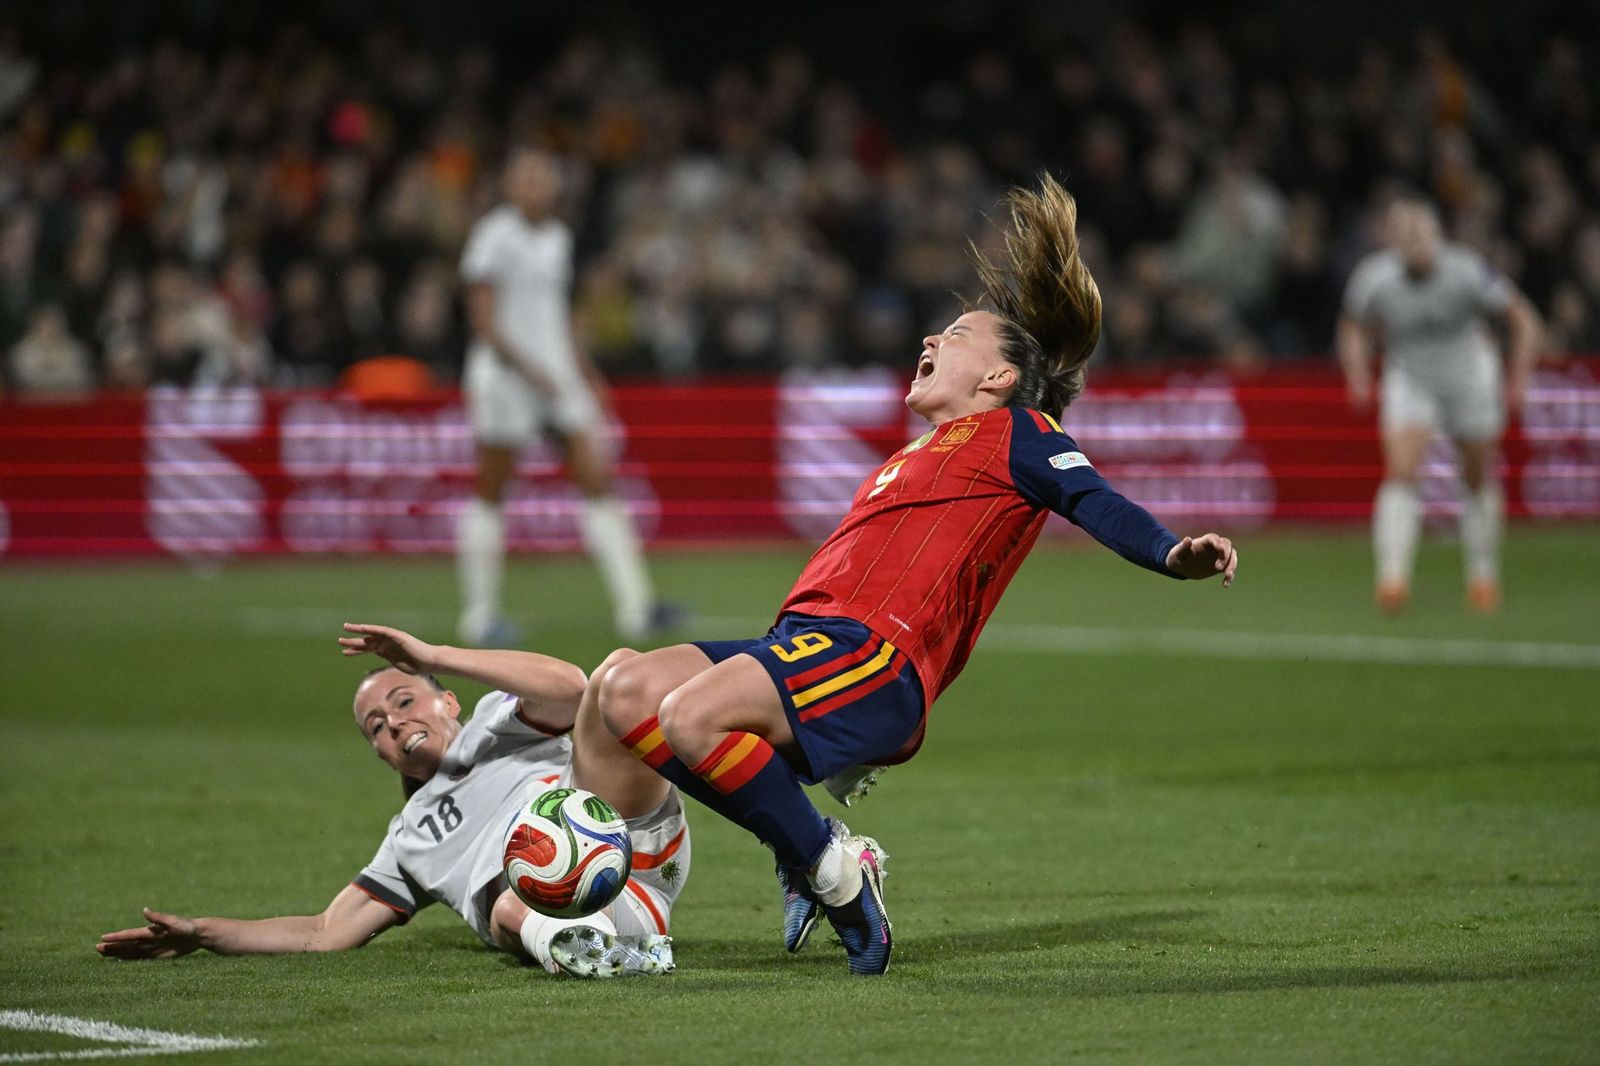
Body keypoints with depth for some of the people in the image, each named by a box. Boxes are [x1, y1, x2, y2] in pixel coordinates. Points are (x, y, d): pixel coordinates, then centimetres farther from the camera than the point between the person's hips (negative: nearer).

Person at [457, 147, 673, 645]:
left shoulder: (558, 238, 13)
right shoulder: (495, 236, -10)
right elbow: (483, 319, -14)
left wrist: (584, 371, 20)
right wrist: (527, 368, -21)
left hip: (556, 374, 7)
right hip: (505, 375, -7)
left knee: (599, 482, -1)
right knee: (491, 495, 0)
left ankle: (634, 606, -4)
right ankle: (478, 614, 9)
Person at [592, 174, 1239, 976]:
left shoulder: (1016, 431, 9)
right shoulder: (920, 457, 34)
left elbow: (1095, 503, -8)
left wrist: (1176, 555, -28)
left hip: (876, 653, -9)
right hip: (807, 640, 9)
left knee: (693, 715, -31)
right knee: (628, 692, -5)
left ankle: (834, 868, -12)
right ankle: (808, 859, -3)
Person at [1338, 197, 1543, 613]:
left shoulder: (1466, 272, -23)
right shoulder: (1373, 279, -18)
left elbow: (1523, 319, -10)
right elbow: (1355, 329, 3)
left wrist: (1519, 377, -16)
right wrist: (1359, 378, -9)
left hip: (1470, 379, 0)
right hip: (1409, 381, 0)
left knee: (1479, 481, 9)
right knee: (1401, 473, -19)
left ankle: (1482, 574, 28)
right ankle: (1392, 575, -20)